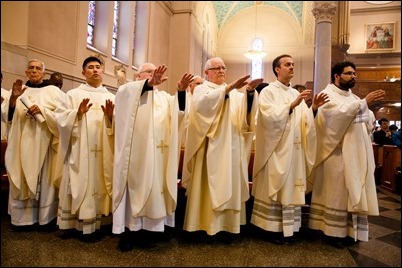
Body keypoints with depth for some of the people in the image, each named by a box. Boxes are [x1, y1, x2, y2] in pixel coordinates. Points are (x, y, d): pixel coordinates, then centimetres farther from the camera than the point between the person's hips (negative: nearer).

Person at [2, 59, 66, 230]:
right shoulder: (19, 90, 11)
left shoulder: (53, 91, 4)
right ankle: (23, 216, 17)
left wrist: (42, 110, -17)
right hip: (22, 141, 3)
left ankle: (45, 217, 9)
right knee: (22, 179, 6)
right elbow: (7, 116, 2)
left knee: (45, 178, 1)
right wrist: (13, 97, -14)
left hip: (44, 142, -2)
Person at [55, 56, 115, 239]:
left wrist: (111, 116, -14)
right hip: (80, 150, -1)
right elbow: (62, 120, -2)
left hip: (103, 150, 2)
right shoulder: (73, 94, 8)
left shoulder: (111, 97, 12)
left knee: (99, 184, 5)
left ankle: (97, 223, 15)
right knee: (80, 184, 0)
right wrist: (78, 113, -18)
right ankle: (74, 223, 13)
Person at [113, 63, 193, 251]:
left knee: (154, 186, 5)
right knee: (134, 185, -2)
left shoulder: (164, 97, 20)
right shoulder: (130, 92, 8)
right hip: (136, 149, -4)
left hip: (158, 150, 4)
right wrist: (149, 83, -32)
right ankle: (128, 229, 7)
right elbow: (123, 92, -16)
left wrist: (181, 91, -15)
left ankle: (145, 228, 16)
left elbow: (178, 110, 3)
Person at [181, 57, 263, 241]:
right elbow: (202, 103, -20)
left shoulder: (234, 92, 18)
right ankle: (204, 223, 8)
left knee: (229, 185, 5)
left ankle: (226, 224, 14)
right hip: (210, 147, -4)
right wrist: (228, 88, -27)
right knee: (209, 184, -2)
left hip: (230, 147, 5)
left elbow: (246, 109, 0)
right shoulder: (201, 89, 5)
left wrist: (249, 91, -19)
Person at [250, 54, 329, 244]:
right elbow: (269, 117, -18)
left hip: (294, 150, 6)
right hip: (276, 149, -6)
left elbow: (304, 122, 8)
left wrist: (313, 109, -8)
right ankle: (272, 228, 10)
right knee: (274, 187, -1)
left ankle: (287, 227, 20)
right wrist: (292, 105, -23)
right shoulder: (268, 91, -2)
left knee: (290, 188, 9)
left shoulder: (296, 93, 16)